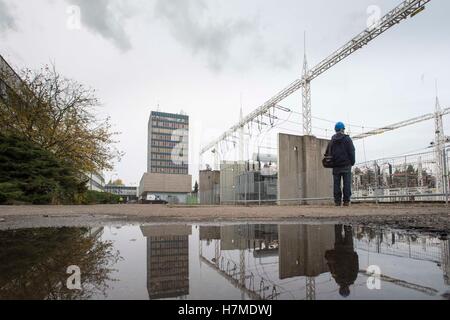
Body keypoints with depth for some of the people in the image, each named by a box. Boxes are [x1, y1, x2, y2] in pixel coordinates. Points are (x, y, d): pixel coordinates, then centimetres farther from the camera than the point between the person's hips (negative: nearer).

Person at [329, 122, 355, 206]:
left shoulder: (332, 140, 10)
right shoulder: (347, 139, -1)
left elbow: (329, 153, 9)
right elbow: (351, 152, -4)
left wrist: (332, 163, 11)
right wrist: (352, 162, 5)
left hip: (336, 166, 3)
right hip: (346, 165, -3)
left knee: (337, 184, 3)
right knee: (347, 183, -1)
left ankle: (337, 201, 1)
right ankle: (346, 201, -2)